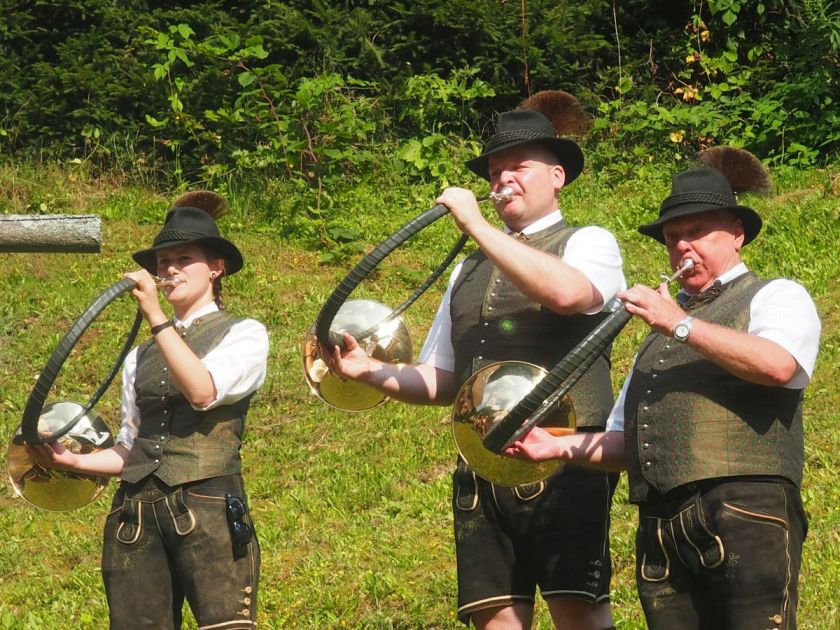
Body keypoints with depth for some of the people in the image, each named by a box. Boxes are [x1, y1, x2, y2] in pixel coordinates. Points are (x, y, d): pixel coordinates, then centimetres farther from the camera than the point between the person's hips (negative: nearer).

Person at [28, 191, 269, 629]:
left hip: (208, 509, -5)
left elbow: (204, 392, -13)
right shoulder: (140, 358, 21)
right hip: (135, 517, 5)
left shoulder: (244, 335, 7)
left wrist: (156, 317, -13)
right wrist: (75, 461, 4)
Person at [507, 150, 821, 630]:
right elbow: (626, 443, 29)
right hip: (660, 530, 6)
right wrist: (562, 447, 10)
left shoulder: (776, 297, 10)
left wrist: (681, 324, -10)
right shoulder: (658, 334, 30)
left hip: (747, 513, -6)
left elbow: (778, 365, -14)